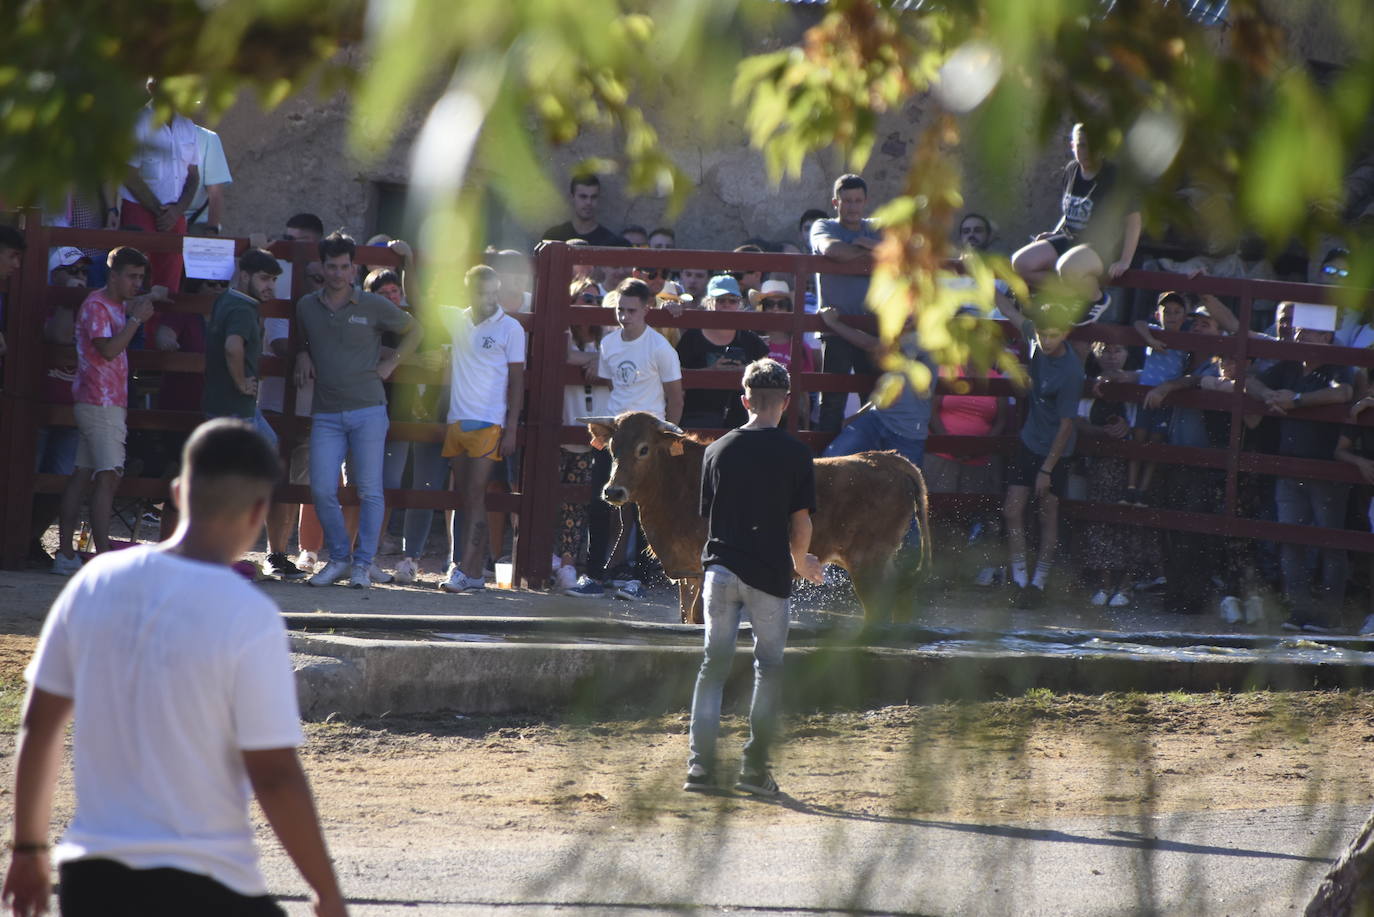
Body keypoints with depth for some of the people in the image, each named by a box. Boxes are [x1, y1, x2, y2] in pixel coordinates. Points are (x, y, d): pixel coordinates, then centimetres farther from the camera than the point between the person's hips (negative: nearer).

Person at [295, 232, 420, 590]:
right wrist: (303, 356, 9)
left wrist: (390, 364, 6)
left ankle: (363, 564, 5)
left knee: (369, 490, -4)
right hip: (326, 414, 2)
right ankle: (339, 557, 11)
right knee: (322, 490, -6)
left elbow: (413, 331, 15)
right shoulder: (307, 307, 10)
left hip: (368, 411, -2)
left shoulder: (373, 306, 1)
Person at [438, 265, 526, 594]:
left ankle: (465, 570, -16)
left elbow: (517, 381, -1)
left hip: (488, 424, -5)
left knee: (475, 497, -11)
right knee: (464, 498, 4)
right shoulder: (457, 320, 10)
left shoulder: (510, 328, -1)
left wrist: (511, 428, -7)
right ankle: (475, 573, 7)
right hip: (457, 421, 5)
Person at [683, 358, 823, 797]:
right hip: (768, 572, -2)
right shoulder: (795, 453, -4)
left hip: (720, 567, 3)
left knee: (713, 666, 7)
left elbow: (709, 513, 13)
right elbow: (801, 520, -4)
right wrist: (800, 563, 16)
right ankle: (755, 768, 6)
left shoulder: (718, 450, 5)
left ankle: (701, 765, -1)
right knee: (768, 668, 8)